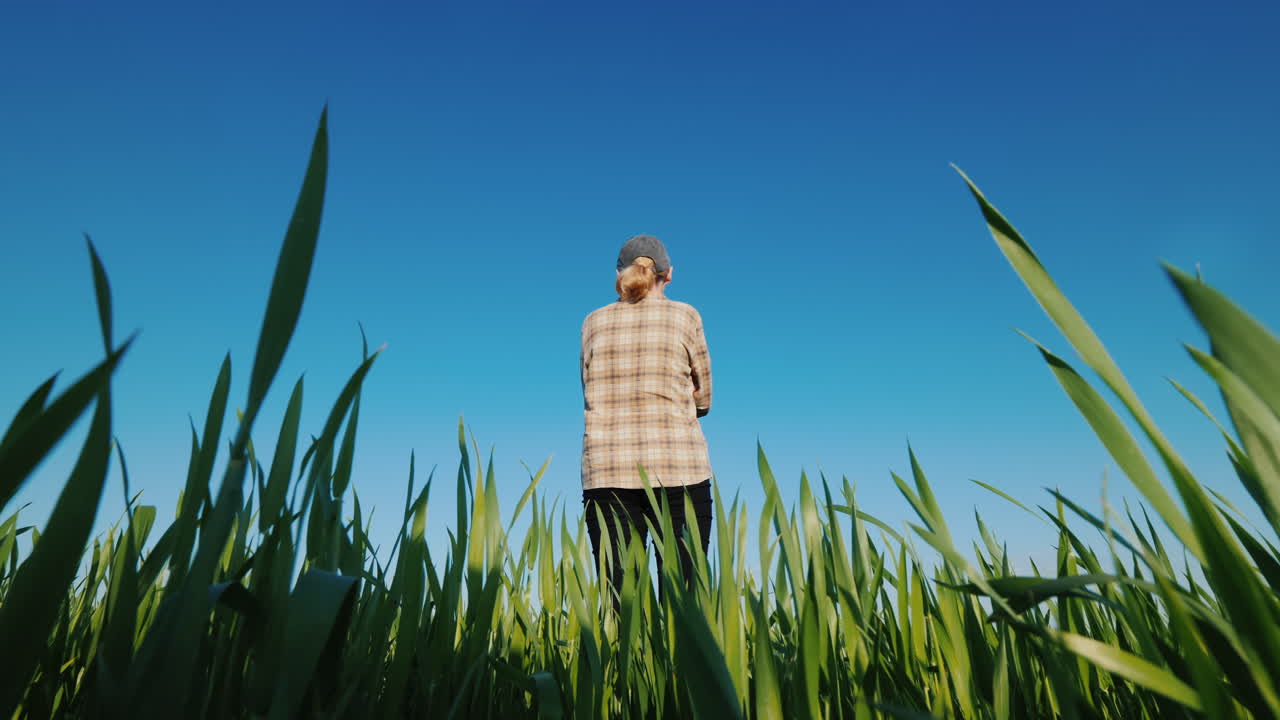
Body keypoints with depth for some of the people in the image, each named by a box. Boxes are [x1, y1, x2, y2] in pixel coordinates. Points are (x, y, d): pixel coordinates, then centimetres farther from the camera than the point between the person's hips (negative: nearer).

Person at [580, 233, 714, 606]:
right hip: (679, 468, -1)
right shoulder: (685, 316, 4)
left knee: (618, 591, 5)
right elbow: (703, 398, 9)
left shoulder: (593, 323, 10)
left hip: (607, 472, 2)